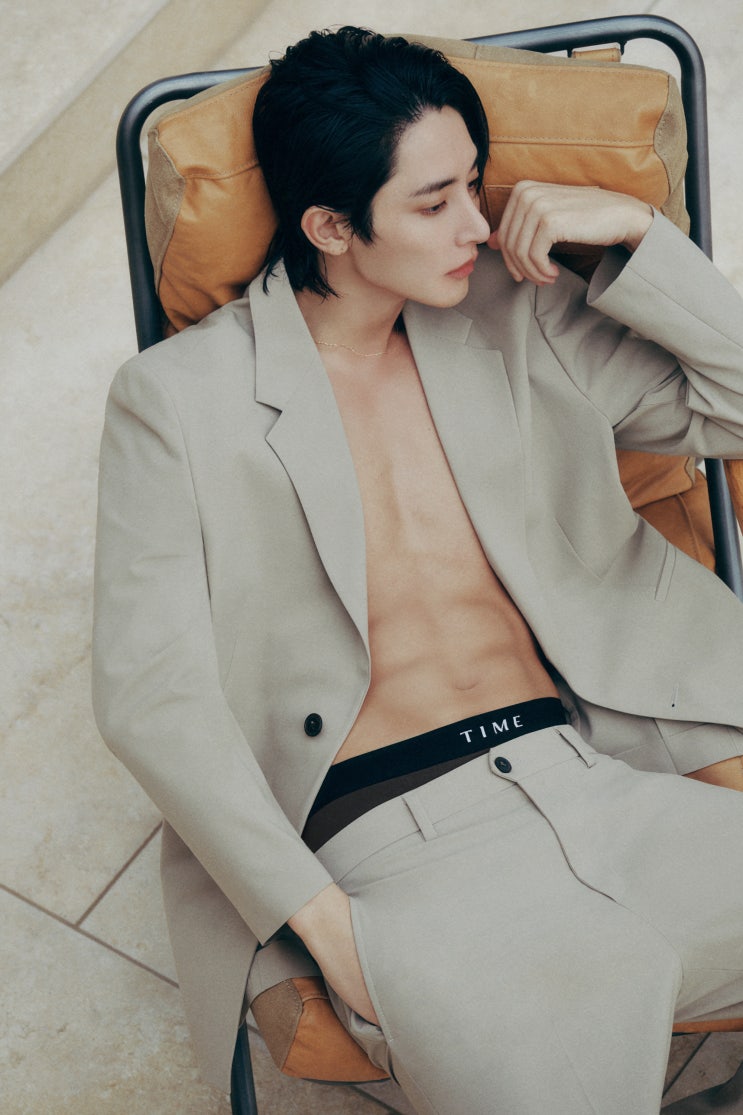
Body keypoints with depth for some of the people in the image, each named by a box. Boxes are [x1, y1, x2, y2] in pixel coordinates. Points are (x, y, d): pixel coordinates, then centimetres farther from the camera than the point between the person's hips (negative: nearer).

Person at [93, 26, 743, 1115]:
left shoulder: (517, 320, 13)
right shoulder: (178, 399, 2)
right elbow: (149, 690, -3)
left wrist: (637, 231, 2)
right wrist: (323, 921, -12)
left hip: (592, 784, 4)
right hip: (399, 850, -3)